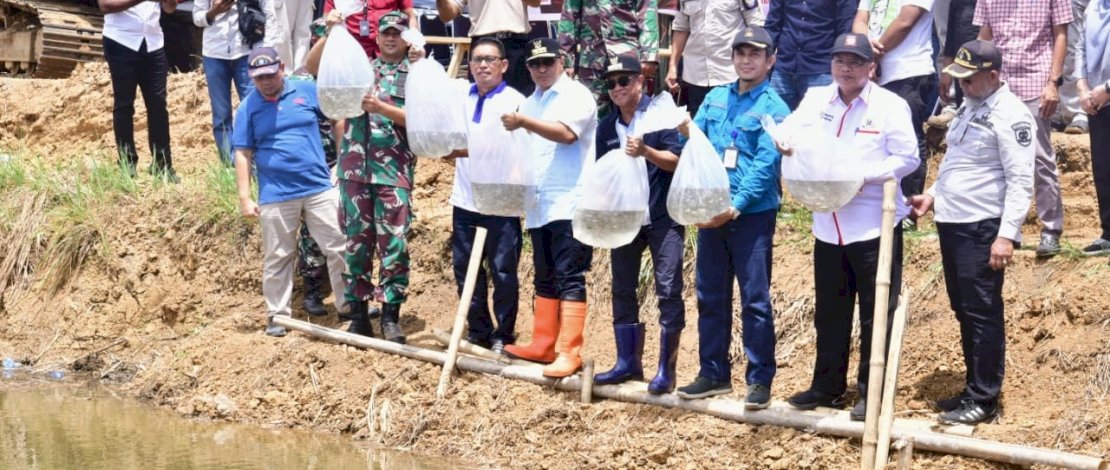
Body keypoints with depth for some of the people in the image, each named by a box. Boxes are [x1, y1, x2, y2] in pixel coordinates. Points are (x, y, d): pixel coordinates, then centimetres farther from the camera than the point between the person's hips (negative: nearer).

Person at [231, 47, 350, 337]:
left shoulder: (308, 92, 2)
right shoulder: (248, 108, 2)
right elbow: (243, 154, 2)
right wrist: (245, 198, -3)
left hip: (319, 188, 1)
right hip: (275, 196, 0)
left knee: (339, 248, 2)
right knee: (277, 258, 7)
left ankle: (349, 304, 13)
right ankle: (277, 315, 16)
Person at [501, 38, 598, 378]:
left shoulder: (576, 95, -5)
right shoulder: (530, 103, 20)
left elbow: (566, 133, -21)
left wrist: (523, 123, -29)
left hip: (570, 202, -8)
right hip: (539, 206, 8)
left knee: (569, 278, -10)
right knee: (545, 279, 12)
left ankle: (570, 351, -14)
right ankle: (543, 344, 17)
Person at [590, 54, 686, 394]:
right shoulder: (607, 127, 10)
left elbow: (678, 161, -11)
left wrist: (646, 151, -26)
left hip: (662, 217, -6)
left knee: (668, 289, -7)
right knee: (622, 289, 9)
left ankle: (666, 369, -3)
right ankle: (628, 362, 20)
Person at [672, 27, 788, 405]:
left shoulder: (773, 108, -6)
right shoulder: (715, 99, 12)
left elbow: (766, 165, -14)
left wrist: (735, 207, -22)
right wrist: (687, 134, -12)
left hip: (753, 214, -6)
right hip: (711, 213, 6)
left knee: (755, 299, -2)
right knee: (710, 296, 11)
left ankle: (760, 379, 4)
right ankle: (713, 373, 21)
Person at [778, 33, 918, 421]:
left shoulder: (890, 106, -5)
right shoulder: (816, 99, 8)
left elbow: (908, 158, -9)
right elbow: (791, 131, 0)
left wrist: (864, 175, -20)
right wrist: (787, 142, -25)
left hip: (874, 227, -5)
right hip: (828, 226, 5)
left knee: (877, 314, 0)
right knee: (829, 312, 14)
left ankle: (872, 392, 8)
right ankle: (827, 385, 26)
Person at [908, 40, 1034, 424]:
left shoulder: (1010, 114, -14)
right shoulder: (970, 107, 16)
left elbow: (1020, 181, -18)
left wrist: (1007, 235, -23)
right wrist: (933, 195, 15)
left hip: (982, 228, -9)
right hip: (952, 222, 9)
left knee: (983, 312, -5)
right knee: (964, 310, 14)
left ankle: (984, 399, 0)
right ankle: (973, 389, 22)